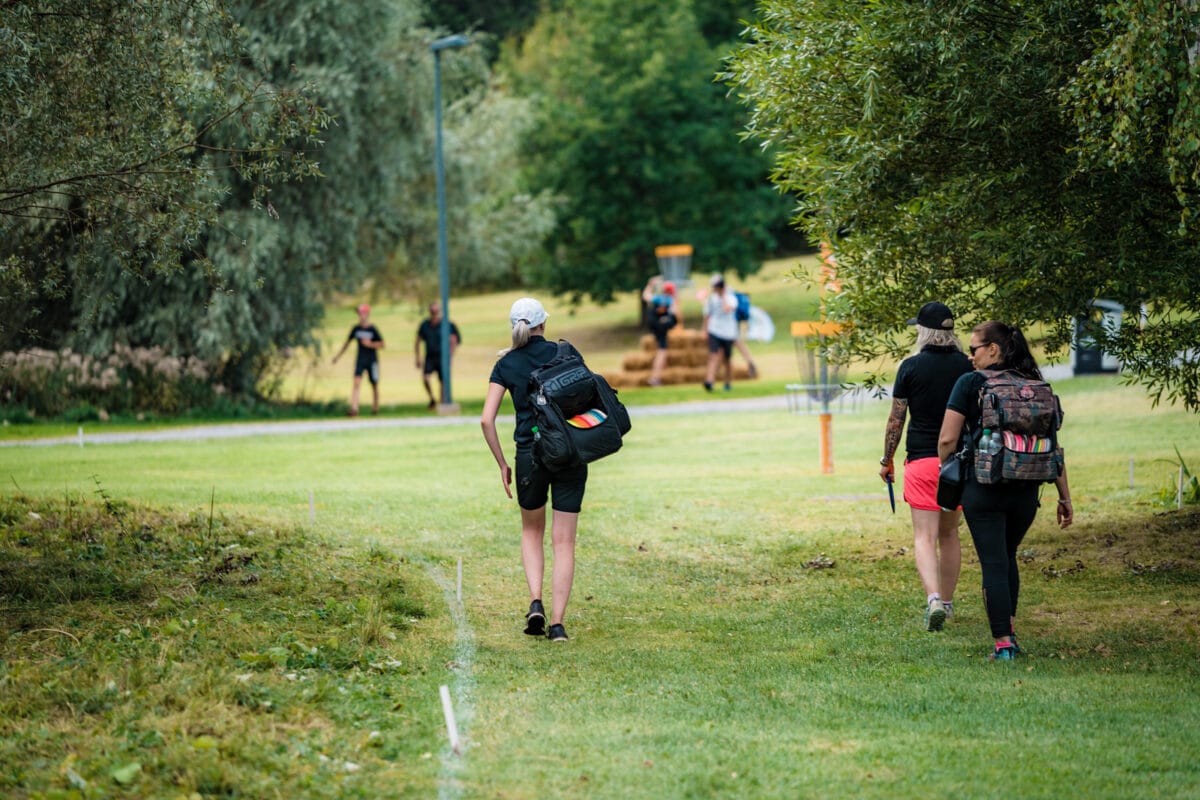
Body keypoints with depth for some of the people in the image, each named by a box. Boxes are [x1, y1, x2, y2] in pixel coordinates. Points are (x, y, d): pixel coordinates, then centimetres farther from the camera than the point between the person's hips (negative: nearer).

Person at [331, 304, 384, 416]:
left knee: (374, 385, 9)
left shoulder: (373, 330, -7)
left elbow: (381, 345, -5)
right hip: (360, 360, 2)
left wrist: (370, 344, -20)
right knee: (357, 383, -14)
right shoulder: (356, 329, 3)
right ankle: (354, 408, -21)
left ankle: (375, 407, 28)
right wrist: (338, 355, 18)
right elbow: (348, 342, 15)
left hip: (372, 360, -2)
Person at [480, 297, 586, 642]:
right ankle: (557, 623, -3)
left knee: (532, 532, 22)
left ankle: (535, 603, 3)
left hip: (530, 455, 0)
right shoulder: (563, 353, 2)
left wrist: (502, 464, 4)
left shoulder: (506, 365, 2)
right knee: (564, 541, 4)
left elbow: (487, 420, -4)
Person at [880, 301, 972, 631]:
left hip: (922, 459, -3)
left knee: (924, 537, -6)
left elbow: (896, 419, -3)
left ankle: (933, 598, -25)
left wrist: (887, 460, 9)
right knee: (949, 535, 17)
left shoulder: (911, 366, -6)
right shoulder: (965, 366, 2)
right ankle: (947, 601, 25)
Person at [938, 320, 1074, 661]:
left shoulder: (970, 384, -5)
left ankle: (1003, 643, -6)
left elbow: (947, 440, -8)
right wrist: (1065, 497, 10)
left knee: (994, 565, -2)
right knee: (1007, 557, 23)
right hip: (1026, 491, 4)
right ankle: (1010, 631, 22)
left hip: (983, 489, -4)